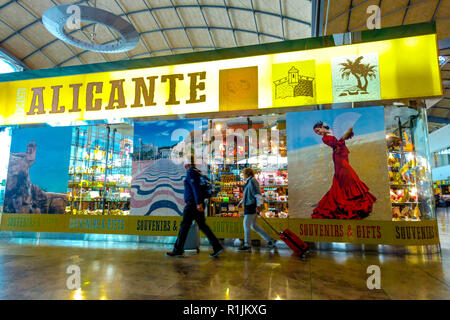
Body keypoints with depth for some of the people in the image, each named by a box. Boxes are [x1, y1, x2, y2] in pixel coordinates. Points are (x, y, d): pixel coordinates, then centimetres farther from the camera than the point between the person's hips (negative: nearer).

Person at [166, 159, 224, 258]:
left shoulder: (190, 172, -6)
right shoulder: (198, 172, 19)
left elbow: (195, 186, -18)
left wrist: (198, 203, -24)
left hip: (192, 203, -9)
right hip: (198, 204, 9)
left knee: (184, 225, -1)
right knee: (202, 225, 9)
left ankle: (178, 250, 8)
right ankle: (217, 247, 6)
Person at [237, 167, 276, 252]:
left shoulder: (252, 181, -11)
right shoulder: (248, 182, 19)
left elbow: (258, 193, -19)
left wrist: (258, 205, -26)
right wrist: (241, 202, 36)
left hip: (252, 206, -10)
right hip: (249, 206, 10)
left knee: (246, 224, -7)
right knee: (253, 225, 12)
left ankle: (247, 245, -1)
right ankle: (270, 240, 18)